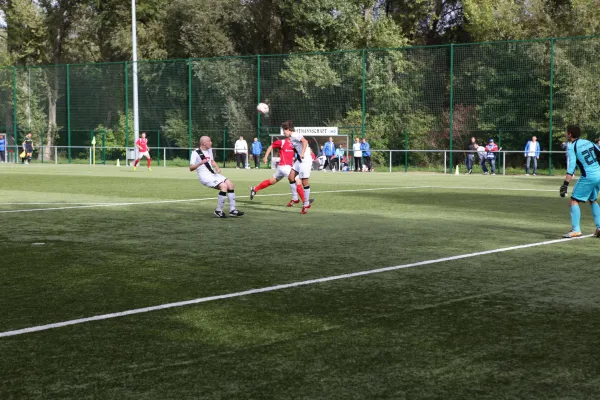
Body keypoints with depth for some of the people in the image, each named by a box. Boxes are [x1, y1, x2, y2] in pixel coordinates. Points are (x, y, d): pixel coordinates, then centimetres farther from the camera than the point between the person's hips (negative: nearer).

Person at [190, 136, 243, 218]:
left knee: (230, 184, -2)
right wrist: (200, 163, -36)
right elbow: (191, 168, -18)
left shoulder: (209, 150, 13)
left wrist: (217, 168, 8)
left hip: (213, 174, 9)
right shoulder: (195, 153, -12)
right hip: (205, 176, -9)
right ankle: (218, 211, -14)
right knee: (224, 186, -24)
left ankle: (232, 210, 3)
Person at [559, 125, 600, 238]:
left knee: (574, 201, -3)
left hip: (588, 177, -7)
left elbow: (571, 167, -16)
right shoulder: (588, 142, 12)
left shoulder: (572, 147, -6)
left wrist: (565, 185, -19)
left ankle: (576, 230, -12)